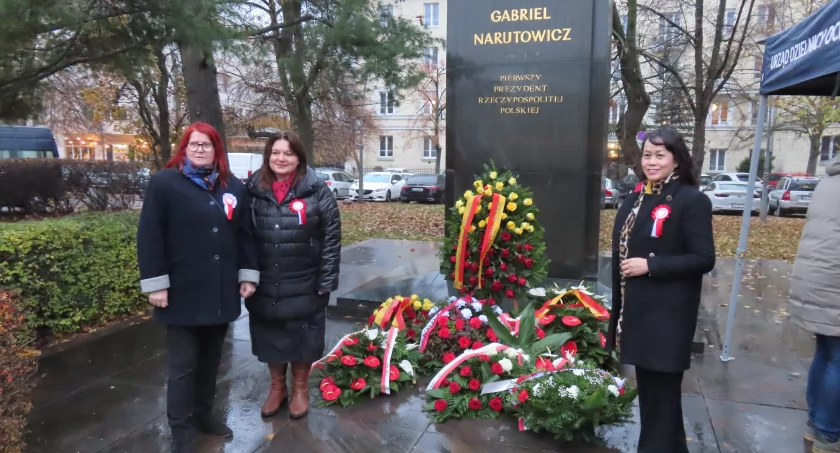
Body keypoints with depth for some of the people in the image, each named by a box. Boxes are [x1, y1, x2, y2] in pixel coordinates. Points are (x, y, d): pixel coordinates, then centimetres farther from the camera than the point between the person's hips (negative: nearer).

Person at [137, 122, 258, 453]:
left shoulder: (234, 187, 9)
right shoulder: (165, 183, -5)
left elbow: (245, 234, 11)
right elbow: (149, 236, -8)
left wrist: (248, 275, 6)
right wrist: (155, 283, -12)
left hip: (222, 292, 4)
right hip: (183, 292, -4)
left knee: (211, 359, 16)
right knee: (184, 364, 5)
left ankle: (203, 413, 33)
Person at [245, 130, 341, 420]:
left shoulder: (317, 190, -8)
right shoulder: (253, 190, 0)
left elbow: (331, 237, -8)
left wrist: (326, 280, -10)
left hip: (305, 286, -2)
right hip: (265, 286, 3)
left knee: (302, 339, 12)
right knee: (270, 338, 16)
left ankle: (300, 388, 34)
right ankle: (277, 387, 38)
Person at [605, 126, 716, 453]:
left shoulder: (692, 201, -11)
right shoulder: (636, 199, 10)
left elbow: (704, 259, -14)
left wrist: (650, 265, -20)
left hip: (668, 313, -7)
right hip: (636, 308, 7)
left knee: (662, 388, 3)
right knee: (646, 385, 17)